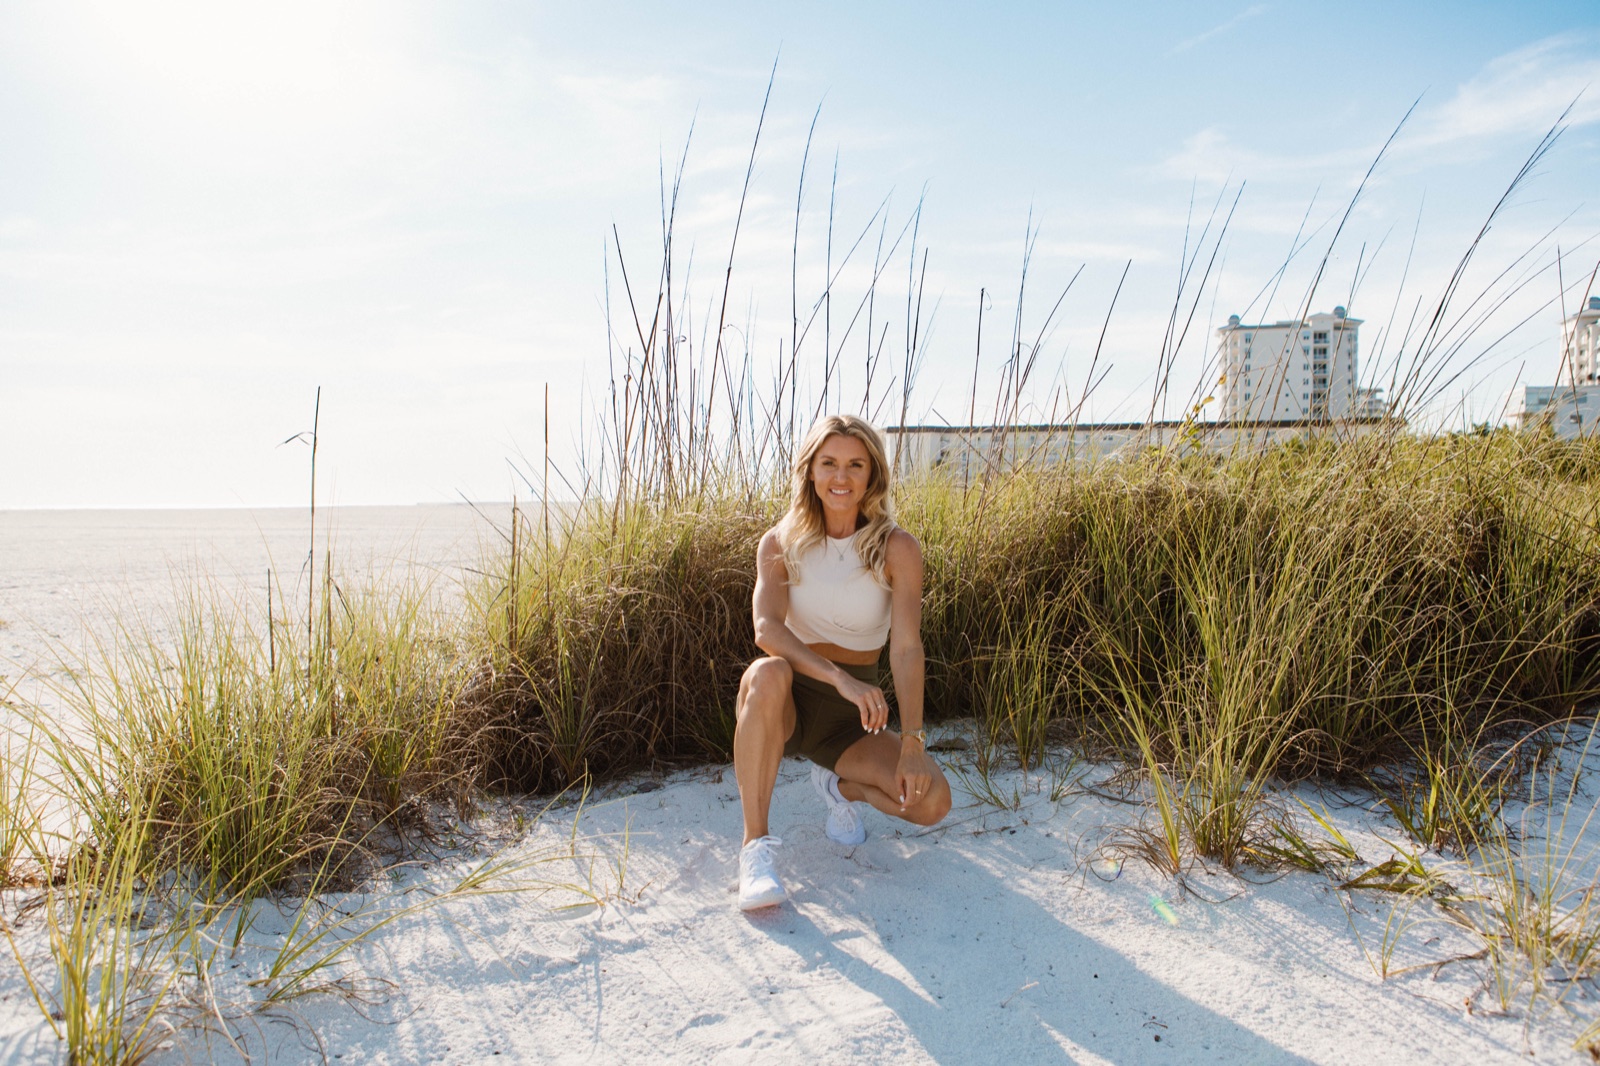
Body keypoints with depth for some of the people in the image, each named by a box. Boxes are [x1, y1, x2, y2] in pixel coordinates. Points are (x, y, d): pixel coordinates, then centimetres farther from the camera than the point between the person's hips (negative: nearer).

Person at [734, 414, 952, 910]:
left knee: (931, 800, -22)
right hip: (789, 704, -1)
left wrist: (912, 742, -29)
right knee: (767, 675, -37)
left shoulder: (897, 549, -7)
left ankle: (840, 785, 10)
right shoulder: (780, 543, -5)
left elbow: (907, 648, -17)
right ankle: (755, 845, -27)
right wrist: (840, 677, -38)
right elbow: (766, 629, -21)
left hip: (854, 719, 1)